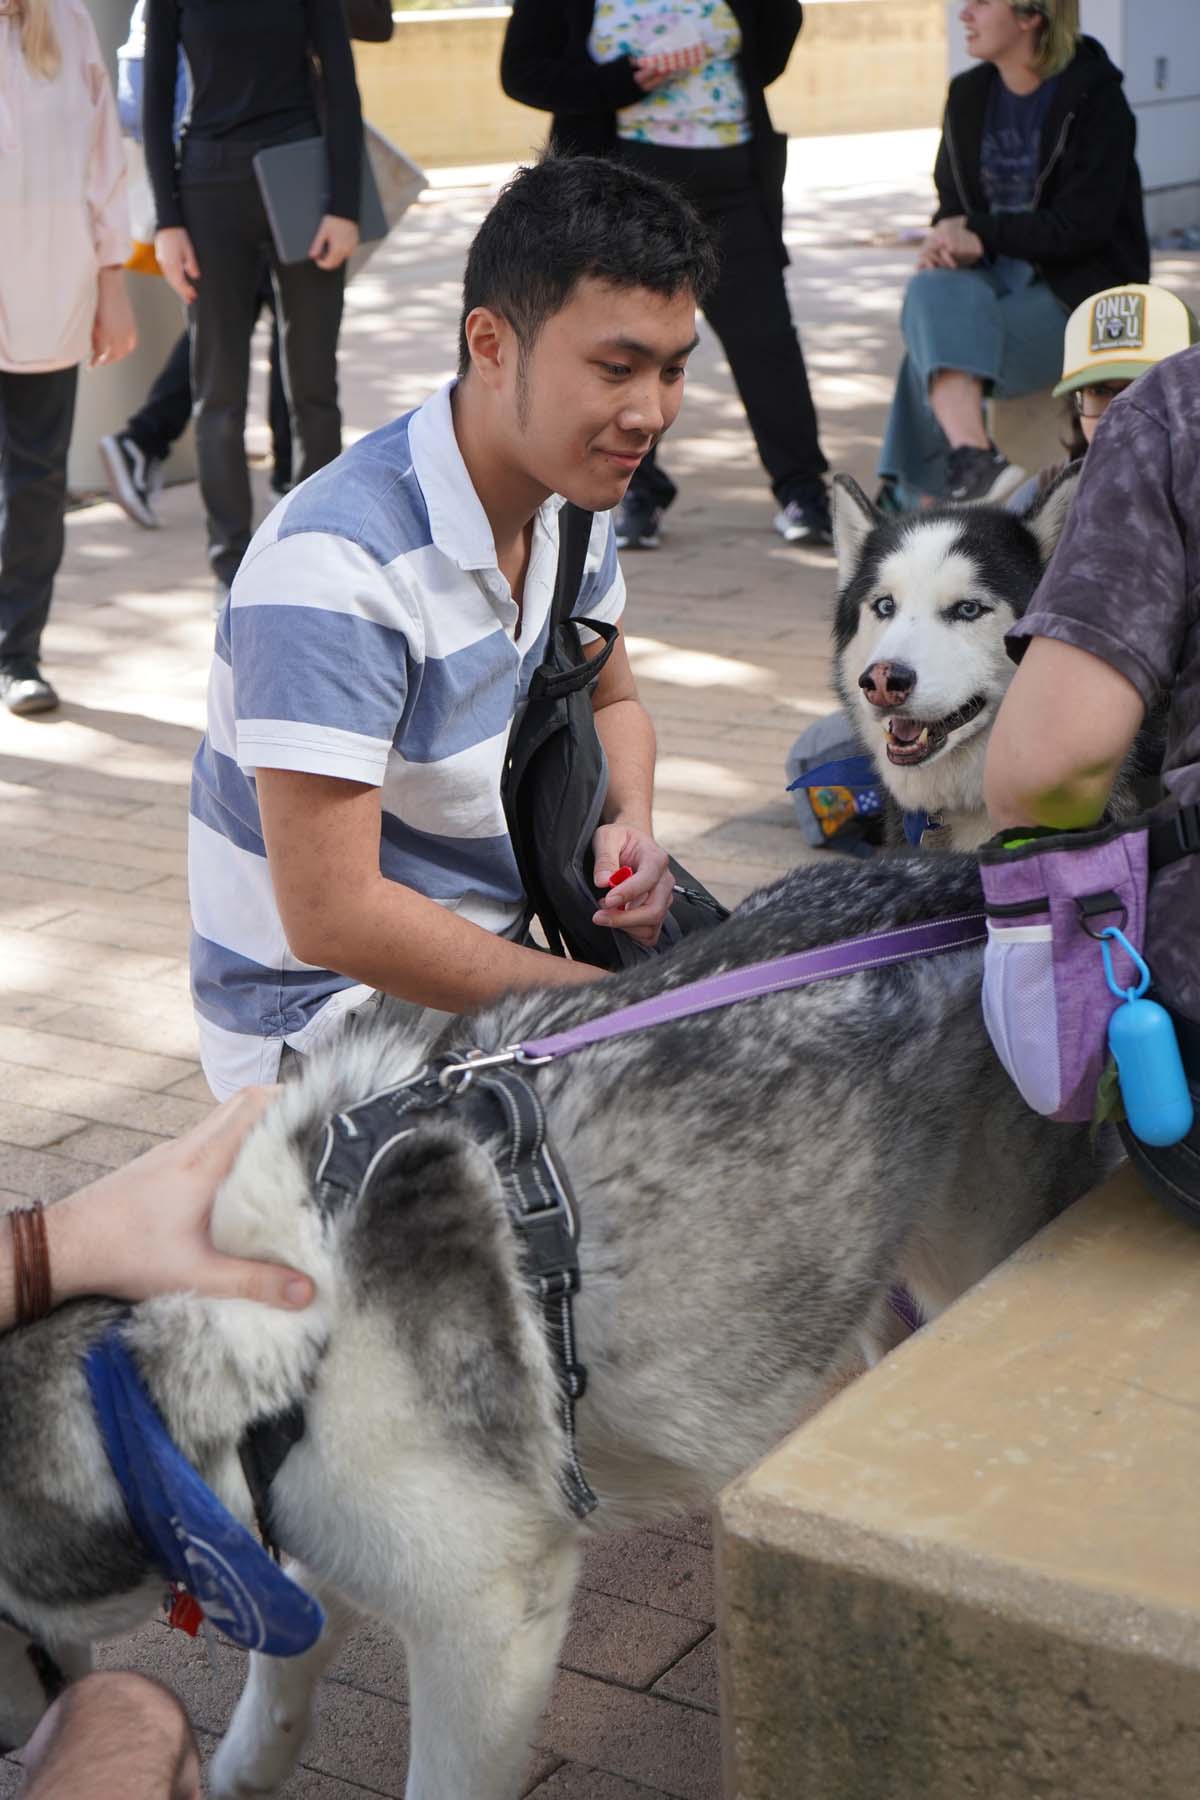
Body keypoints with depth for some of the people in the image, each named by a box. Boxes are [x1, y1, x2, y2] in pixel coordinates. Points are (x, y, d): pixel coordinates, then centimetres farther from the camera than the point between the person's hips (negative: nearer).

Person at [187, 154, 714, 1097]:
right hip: (325, 1013, -8)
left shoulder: (570, 489, -1)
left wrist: (631, 825, -6)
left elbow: (613, 702, 17)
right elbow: (332, 917, -28)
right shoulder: (337, 566, -27)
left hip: (484, 954, 8)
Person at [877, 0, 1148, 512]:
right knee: (934, 294, -28)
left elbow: (1081, 227, -15)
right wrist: (946, 242, -8)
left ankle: (909, 495, -19)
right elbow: (952, 202, 15)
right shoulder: (969, 96, 10)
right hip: (997, 276, 5)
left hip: (1081, 290, -5)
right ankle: (971, 454, -40)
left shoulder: (1094, 99, -9)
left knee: (941, 338, -26)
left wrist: (981, 234, -15)